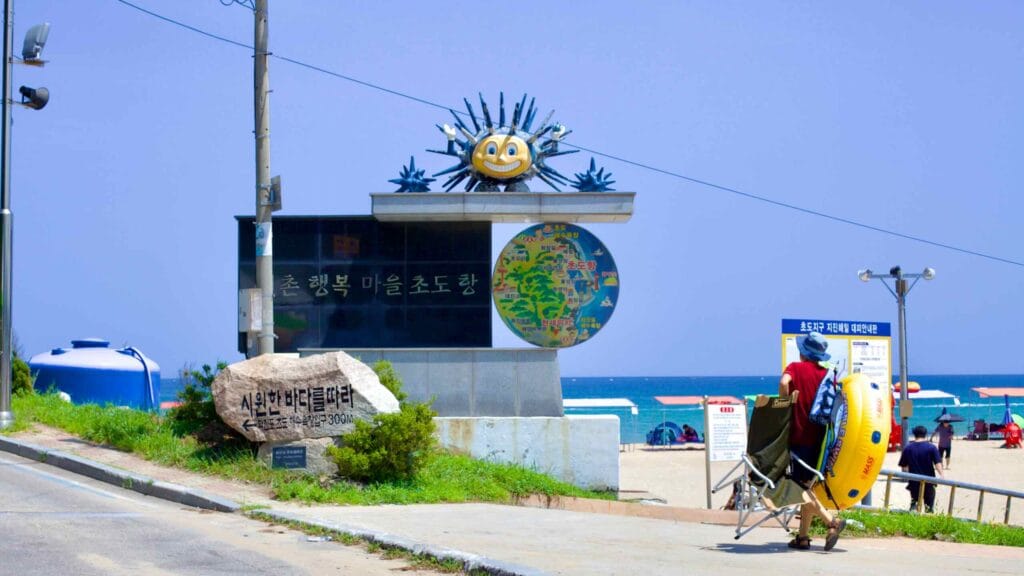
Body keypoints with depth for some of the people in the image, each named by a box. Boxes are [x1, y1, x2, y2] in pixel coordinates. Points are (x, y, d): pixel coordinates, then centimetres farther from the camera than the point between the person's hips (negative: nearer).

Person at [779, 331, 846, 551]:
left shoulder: (795, 368, -3)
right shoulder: (827, 374, 8)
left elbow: (784, 382, -25)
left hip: (800, 435, -5)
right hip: (820, 438, 5)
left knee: (801, 487, -3)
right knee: (806, 486, 13)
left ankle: (832, 521, -20)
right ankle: (803, 536, 13)